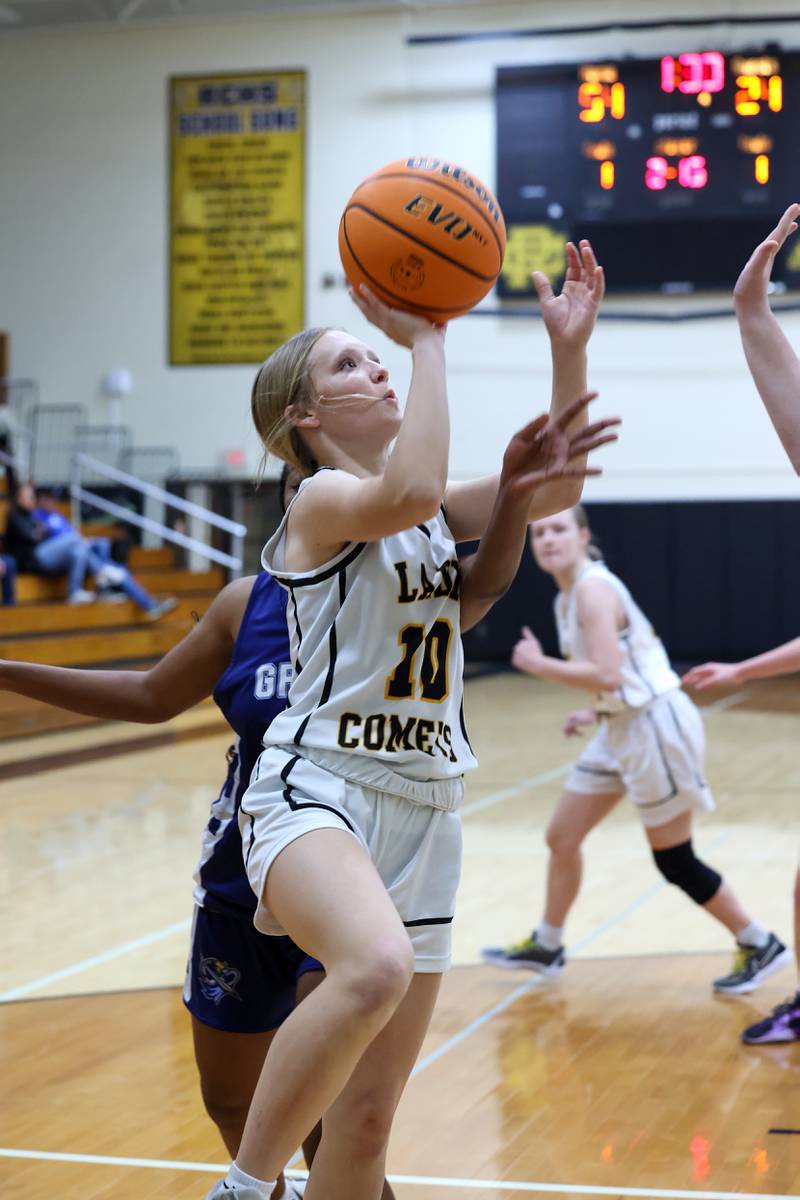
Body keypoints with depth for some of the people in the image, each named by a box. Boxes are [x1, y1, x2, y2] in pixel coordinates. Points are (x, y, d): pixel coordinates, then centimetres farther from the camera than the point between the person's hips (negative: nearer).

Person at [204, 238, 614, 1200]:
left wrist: (569, 348, 3)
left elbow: (552, 488, 12)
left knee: (365, 1122, 5)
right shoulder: (321, 499, -6)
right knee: (376, 967, -39)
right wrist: (426, 338, -18)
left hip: (422, 807, 7)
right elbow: (410, 492, -26)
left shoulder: (436, 515, 18)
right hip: (316, 787, -7)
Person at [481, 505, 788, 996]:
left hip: (656, 727, -10)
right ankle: (546, 946, 31)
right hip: (622, 728, 10)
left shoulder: (593, 589, -19)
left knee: (676, 862, 1)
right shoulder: (569, 596, 10)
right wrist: (594, 712, 12)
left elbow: (608, 675, -28)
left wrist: (537, 664, -18)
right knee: (562, 837, 15)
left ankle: (760, 946, 16)